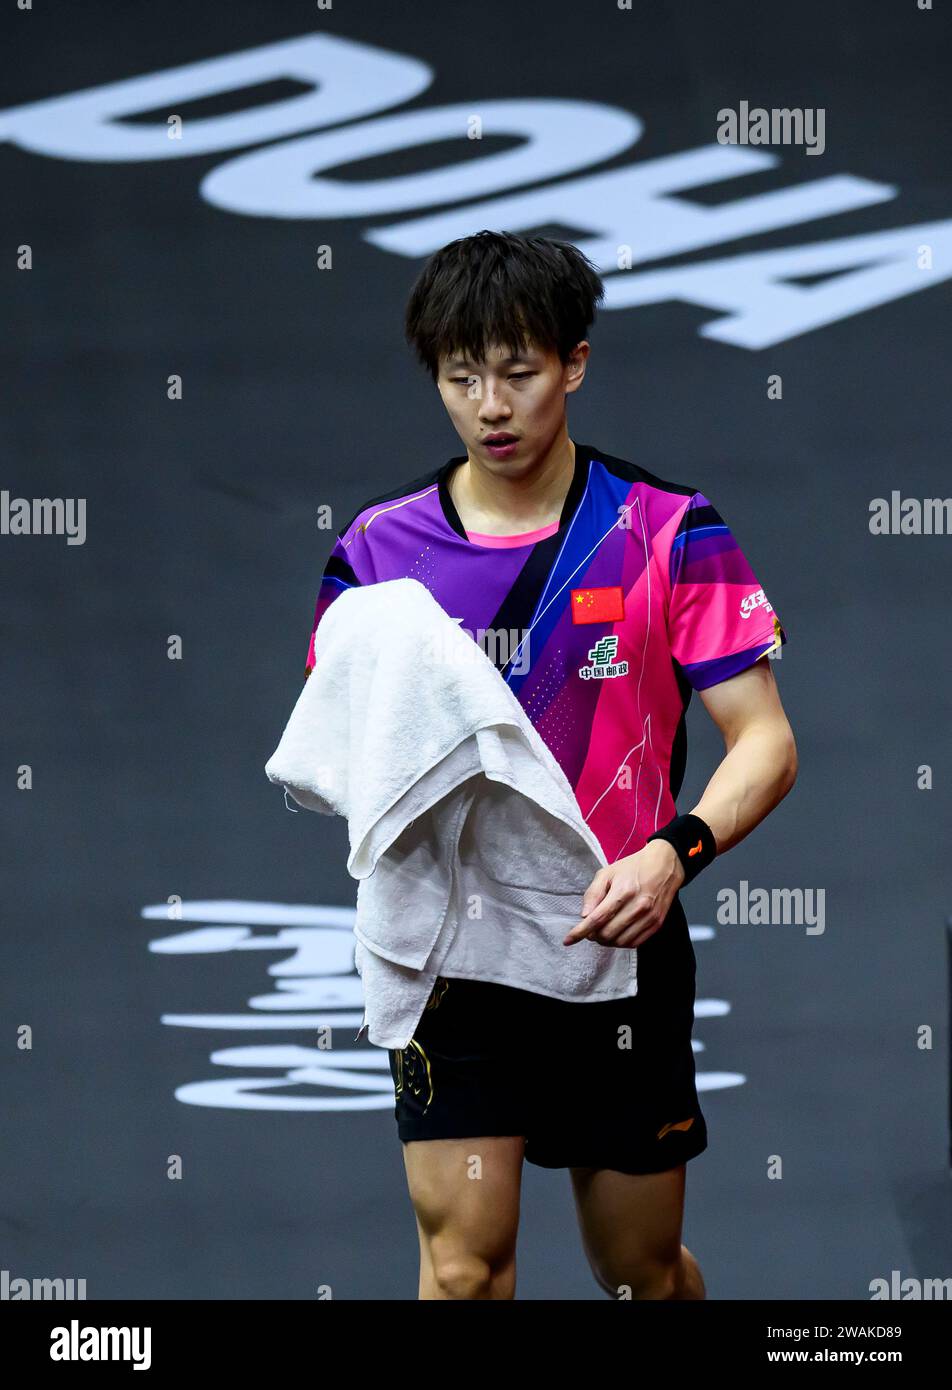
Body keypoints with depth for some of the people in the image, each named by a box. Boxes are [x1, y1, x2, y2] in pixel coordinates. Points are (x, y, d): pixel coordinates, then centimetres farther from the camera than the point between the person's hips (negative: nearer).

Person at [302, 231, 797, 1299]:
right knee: (462, 1258, -12)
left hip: (620, 943, 0)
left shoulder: (668, 533, -3)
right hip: (450, 959, 0)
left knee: (641, 1269, 11)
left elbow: (764, 742, -5)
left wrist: (672, 853, -24)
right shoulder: (376, 549, 2)